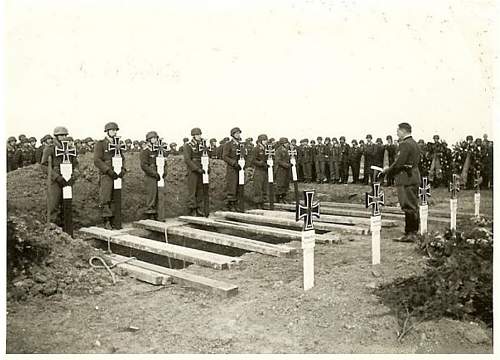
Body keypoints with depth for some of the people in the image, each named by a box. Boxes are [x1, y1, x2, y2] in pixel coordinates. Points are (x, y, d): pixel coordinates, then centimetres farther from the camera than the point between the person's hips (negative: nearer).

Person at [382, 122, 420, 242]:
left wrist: (387, 171, -5)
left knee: (408, 207, -6)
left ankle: (409, 234, -2)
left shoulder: (405, 144, -15)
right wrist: (390, 169, 14)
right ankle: (413, 232, 21)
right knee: (414, 206, 13)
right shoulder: (414, 143, 16)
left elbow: (399, 163, -21)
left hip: (406, 179, -10)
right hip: (414, 177, 10)